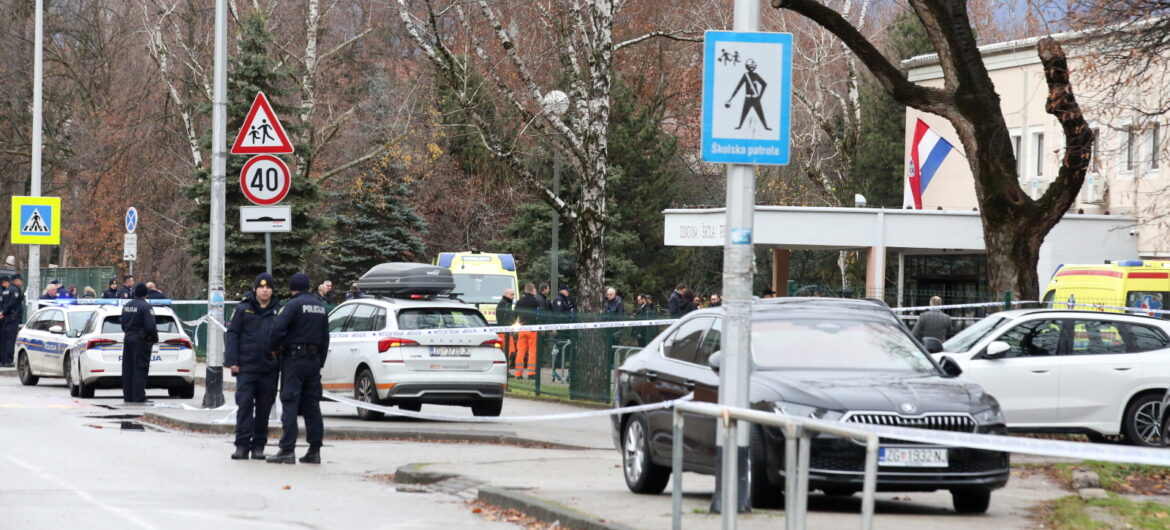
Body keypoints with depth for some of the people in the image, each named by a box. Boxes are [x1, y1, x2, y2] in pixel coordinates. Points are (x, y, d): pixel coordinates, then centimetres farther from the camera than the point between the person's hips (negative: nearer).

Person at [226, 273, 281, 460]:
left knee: (264, 408, 6)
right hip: (246, 367, -2)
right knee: (244, 405, -7)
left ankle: (258, 446, 14)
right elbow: (232, 335, 3)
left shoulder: (278, 311, 9)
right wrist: (232, 361, -5)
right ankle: (242, 445, -7)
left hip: (269, 368, 2)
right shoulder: (243, 309, 5)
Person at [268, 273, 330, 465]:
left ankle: (287, 450, -11)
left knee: (290, 405, -7)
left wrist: (273, 348, -3)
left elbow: (278, 328, -21)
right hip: (314, 360, 7)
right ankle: (314, 451, 10)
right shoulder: (320, 306, 14)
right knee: (312, 406, 10)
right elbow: (325, 338, 17)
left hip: (294, 360, -7)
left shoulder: (294, 305, -10)